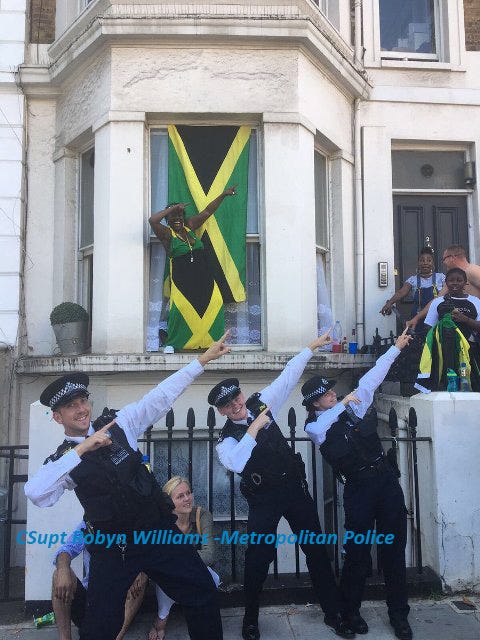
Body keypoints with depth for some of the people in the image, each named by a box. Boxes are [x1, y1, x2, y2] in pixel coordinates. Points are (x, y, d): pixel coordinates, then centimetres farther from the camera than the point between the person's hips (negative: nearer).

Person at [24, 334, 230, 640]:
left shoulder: (119, 423, -1)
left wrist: (204, 358, -8)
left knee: (203, 593, 4)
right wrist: (82, 448, -27)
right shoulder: (63, 461, -5)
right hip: (112, 549, -1)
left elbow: (162, 395, -5)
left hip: (160, 533, 2)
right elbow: (36, 493, -25)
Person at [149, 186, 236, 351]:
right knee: (182, 307, -21)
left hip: (203, 277, 5)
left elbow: (207, 212, 17)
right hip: (181, 279, -5)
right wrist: (173, 208, -13)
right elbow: (152, 220, -20)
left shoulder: (189, 226, 13)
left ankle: (209, 341, 3)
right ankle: (172, 342, -1)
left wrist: (223, 195, 13)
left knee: (215, 303, -9)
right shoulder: (167, 233, -2)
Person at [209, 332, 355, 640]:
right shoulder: (227, 439, -9)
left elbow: (288, 376, 2)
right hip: (264, 498, -3)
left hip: (295, 486, 4)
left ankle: (333, 613, 27)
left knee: (316, 549, 10)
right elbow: (236, 463, -32)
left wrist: (312, 347, 1)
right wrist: (253, 429, -31)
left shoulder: (262, 403, 0)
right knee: (259, 557, 0)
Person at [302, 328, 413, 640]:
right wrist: (343, 404, -19)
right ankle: (350, 611, 24)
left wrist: (396, 347, 8)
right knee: (358, 552, 2)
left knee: (395, 547, 8)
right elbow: (324, 423, -22)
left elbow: (372, 378, 8)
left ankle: (399, 613, 23)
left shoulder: (353, 406, 9)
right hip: (359, 488, -3)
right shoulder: (315, 427, 1)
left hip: (387, 478, 4)